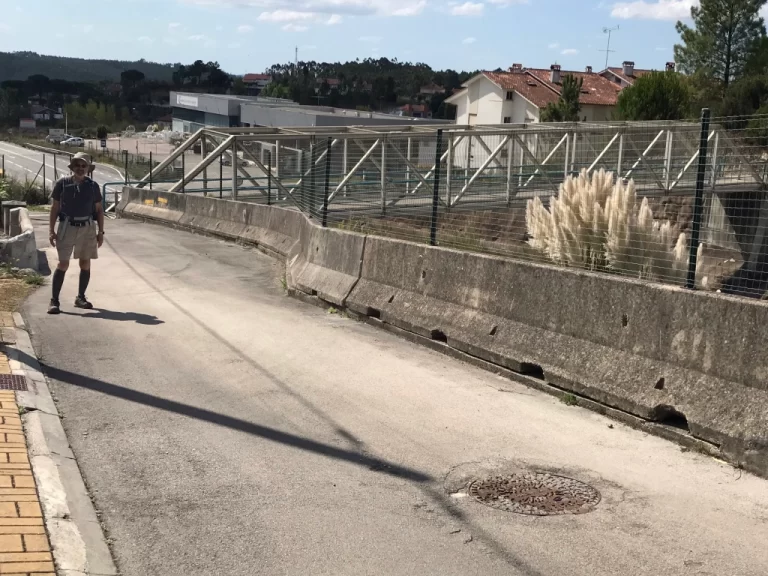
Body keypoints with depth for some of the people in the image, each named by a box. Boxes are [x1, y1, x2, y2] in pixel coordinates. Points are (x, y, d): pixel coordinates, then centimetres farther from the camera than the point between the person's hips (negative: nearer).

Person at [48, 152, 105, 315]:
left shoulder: (93, 186, 5)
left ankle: (80, 298, 19)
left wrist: (100, 232, 6)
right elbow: (55, 208, 4)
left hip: (87, 228, 3)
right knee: (63, 264, -9)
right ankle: (54, 300, -5)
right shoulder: (62, 184, 0)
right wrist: (52, 231, -1)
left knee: (85, 264, 6)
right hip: (67, 227, -3)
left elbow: (99, 210, 10)